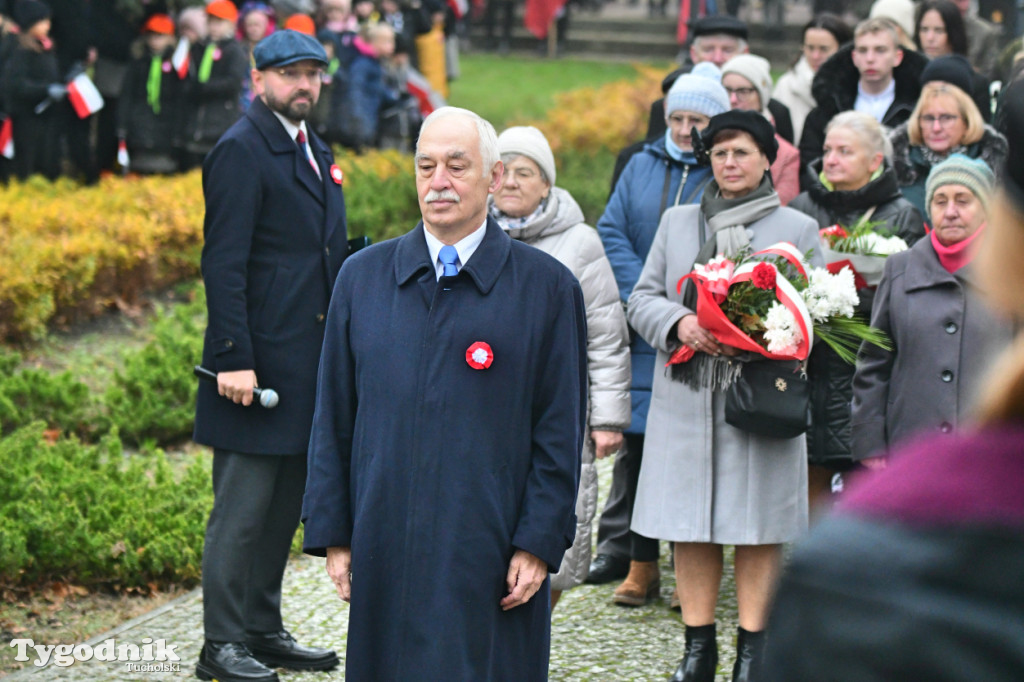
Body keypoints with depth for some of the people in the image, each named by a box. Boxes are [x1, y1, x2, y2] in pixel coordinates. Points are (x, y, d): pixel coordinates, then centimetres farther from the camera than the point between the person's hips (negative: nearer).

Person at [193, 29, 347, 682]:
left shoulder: (317, 151, 17)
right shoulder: (242, 150, -10)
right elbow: (224, 263, -16)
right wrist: (233, 358, -21)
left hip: (310, 365, 9)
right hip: (261, 365, -9)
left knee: (285, 505, 14)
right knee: (243, 507, -5)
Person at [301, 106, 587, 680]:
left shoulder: (548, 287, 1)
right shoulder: (362, 277, 9)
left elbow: (560, 433, 0)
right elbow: (334, 419, 11)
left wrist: (539, 544, -6)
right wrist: (333, 534, 6)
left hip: (490, 557, -3)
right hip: (384, 554, 3)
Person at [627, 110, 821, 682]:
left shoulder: (798, 228, 7)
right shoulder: (677, 222, 15)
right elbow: (642, 299, 11)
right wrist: (681, 323, -10)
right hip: (686, 398, 2)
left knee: (759, 526, -1)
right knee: (689, 524, 4)